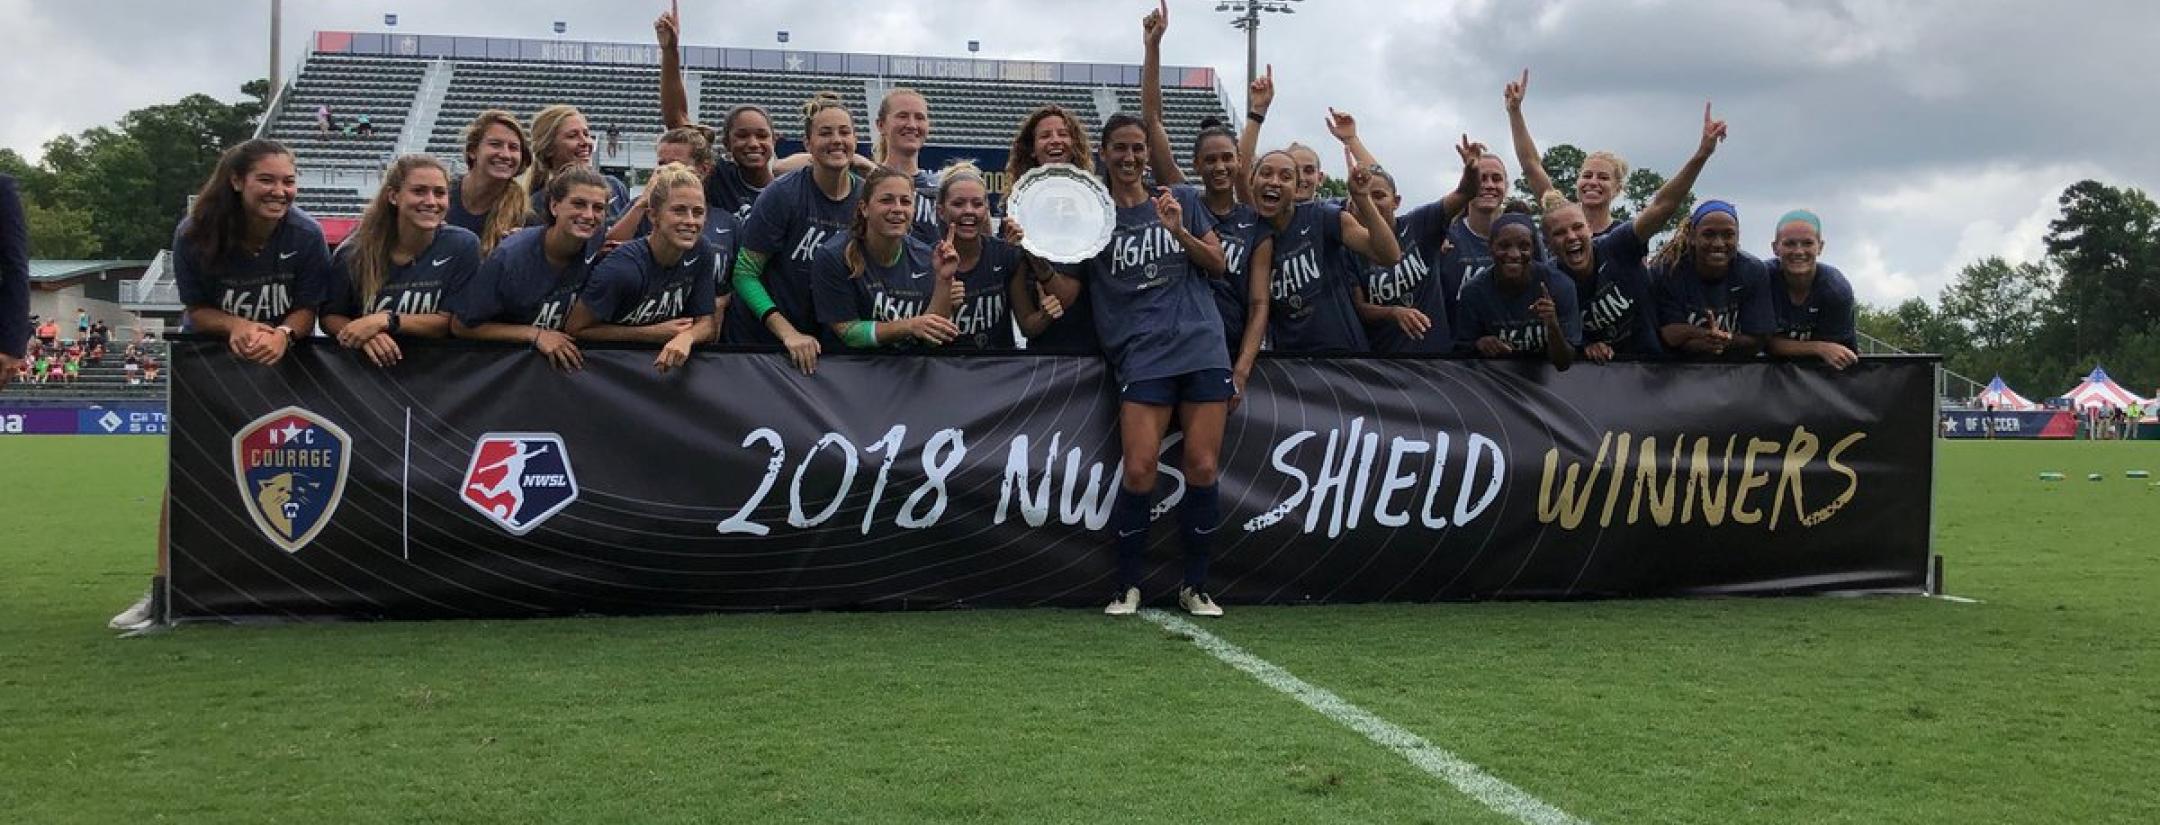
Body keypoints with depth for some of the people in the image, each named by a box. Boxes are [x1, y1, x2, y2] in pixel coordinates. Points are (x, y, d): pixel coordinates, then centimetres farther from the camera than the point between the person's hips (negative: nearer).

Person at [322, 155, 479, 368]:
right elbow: (330, 317, 3)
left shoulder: (462, 246, -7)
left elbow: (452, 321, -4)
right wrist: (363, 335, -18)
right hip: (365, 362, 1)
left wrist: (386, 321, -17)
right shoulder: (356, 251, -5)